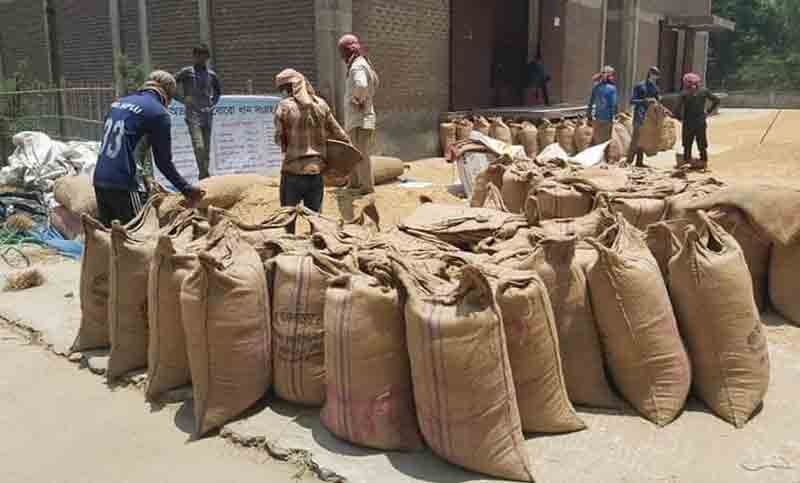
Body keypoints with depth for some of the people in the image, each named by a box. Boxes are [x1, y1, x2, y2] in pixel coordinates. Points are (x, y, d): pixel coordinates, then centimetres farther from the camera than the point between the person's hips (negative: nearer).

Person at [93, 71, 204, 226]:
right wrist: (187, 189, 4)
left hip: (99, 180, 7)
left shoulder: (118, 103, 15)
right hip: (123, 185, -7)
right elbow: (163, 161, -5)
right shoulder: (159, 113, -6)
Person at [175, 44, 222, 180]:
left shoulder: (211, 74, 10)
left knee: (207, 149, 8)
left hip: (208, 116, 4)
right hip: (193, 115, -4)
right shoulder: (186, 72, -1)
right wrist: (183, 99, -1)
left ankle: (204, 176, 17)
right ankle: (204, 176, -13)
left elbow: (219, 90, 27)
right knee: (199, 146, -18)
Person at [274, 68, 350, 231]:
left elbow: (280, 139, -6)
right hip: (317, 169, 3)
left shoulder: (284, 106, -8)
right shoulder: (321, 104, 1)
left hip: (293, 170, -3)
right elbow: (338, 134, 6)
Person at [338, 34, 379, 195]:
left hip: (360, 119, -10)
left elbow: (361, 85, -40)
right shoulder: (363, 63, 15)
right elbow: (375, 81, 33)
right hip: (354, 118, 10)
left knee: (361, 154, -4)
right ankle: (354, 184, 28)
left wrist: (359, 100, -22)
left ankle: (367, 186, 3)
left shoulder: (357, 66, -17)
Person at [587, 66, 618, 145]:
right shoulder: (612, 88, -12)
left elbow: (591, 102, 6)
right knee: (605, 140, 6)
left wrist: (589, 115, 14)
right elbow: (613, 104, -13)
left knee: (597, 140, 15)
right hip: (606, 118, -5)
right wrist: (613, 117, -5)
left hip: (596, 117, 5)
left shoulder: (596, 86, 2)